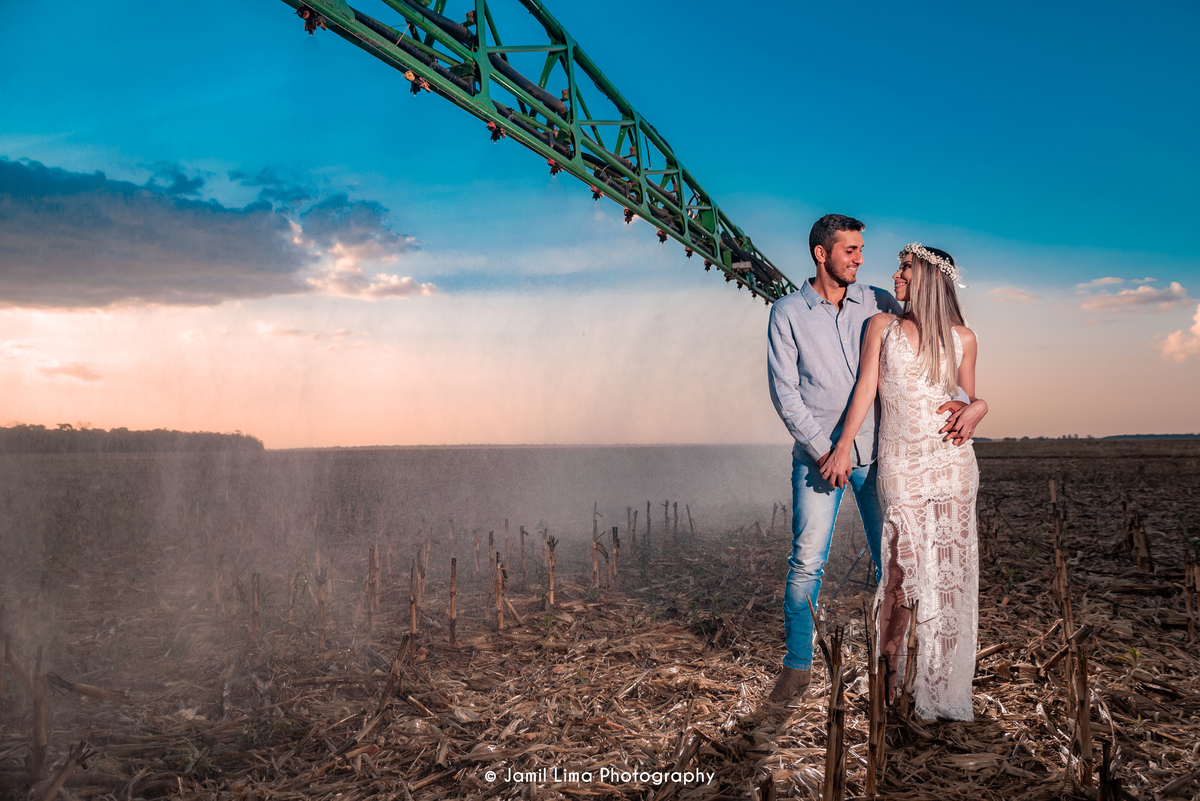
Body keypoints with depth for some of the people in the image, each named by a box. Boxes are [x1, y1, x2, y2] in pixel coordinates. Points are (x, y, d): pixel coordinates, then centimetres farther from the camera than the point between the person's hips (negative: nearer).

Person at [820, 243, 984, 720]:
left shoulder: (962, 338, 10)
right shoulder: (882, 326, 8)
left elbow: (970, 398, 19)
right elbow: (866, 388, 0)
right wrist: (844, 445, -9)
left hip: (951, 462, 1)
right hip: (899, 462, -1)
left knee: (949, 570, 1)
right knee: (904, 565, -8)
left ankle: (941, 689, 12)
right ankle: (888, 667, 11)